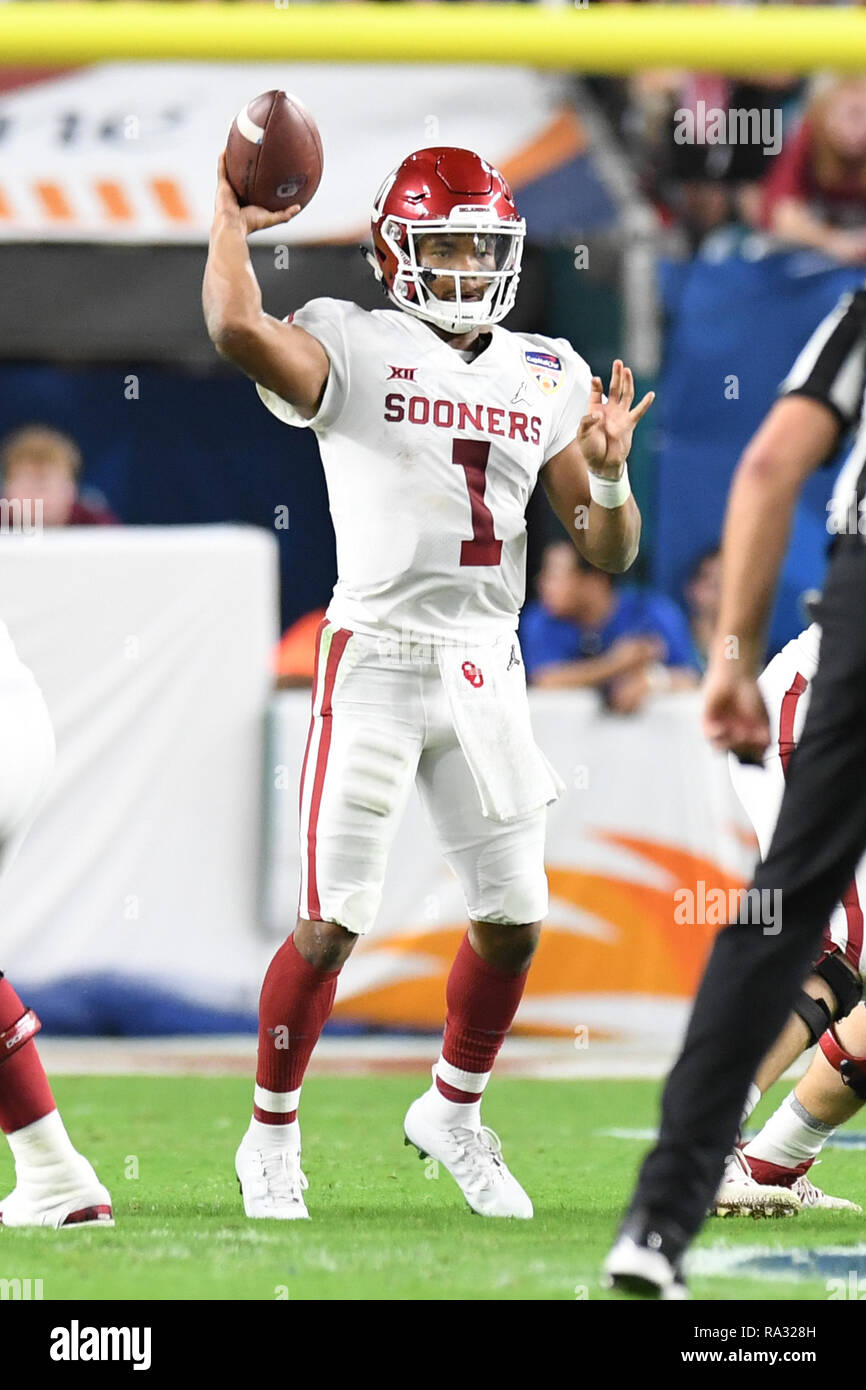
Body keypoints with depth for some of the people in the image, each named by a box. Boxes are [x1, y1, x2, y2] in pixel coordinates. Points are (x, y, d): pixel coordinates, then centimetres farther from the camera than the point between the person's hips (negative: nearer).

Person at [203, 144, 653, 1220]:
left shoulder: (544, 380, 10)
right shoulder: (355, 352, -5)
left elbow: (610, 554, 9)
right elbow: (238, 329, -28)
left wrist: (608, 471, -10)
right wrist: (232, 218, -12)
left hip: (488, 669, 5)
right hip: (378, 657, -5)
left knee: (514, 921, 7)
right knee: (331, 925, -6)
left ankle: (452, 1111, 31)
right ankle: (271, 1139, 11)